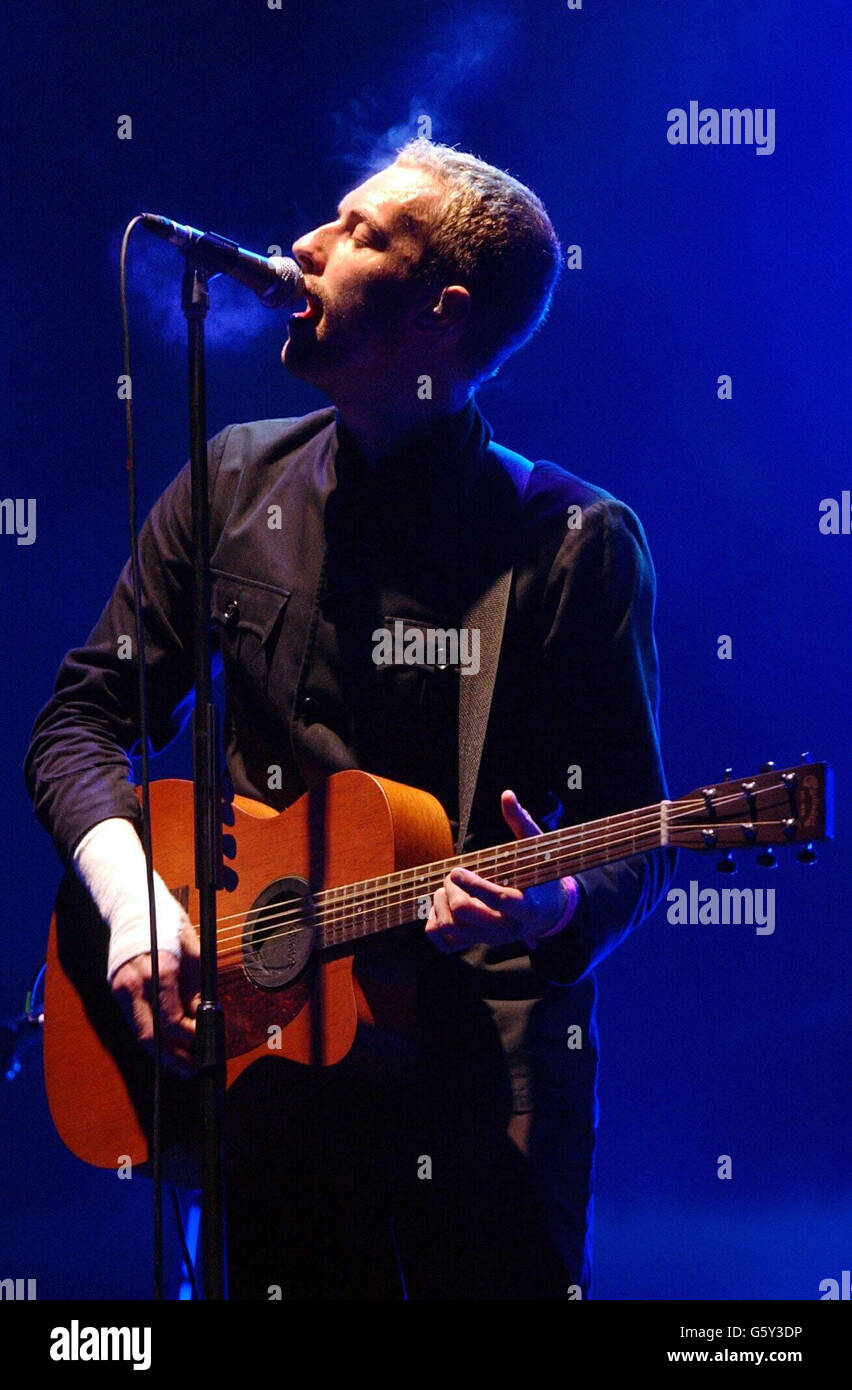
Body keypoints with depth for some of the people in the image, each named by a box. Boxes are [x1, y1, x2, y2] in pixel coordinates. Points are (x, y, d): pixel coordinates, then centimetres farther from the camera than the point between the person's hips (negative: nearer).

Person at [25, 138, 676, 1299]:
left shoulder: (577, 541, -6)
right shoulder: (237, 484, 7)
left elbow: (637, 845, -5)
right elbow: (82, 721, 10)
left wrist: (559, 911, -27)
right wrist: (134, 898, -7)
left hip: (488, 1071, -3)